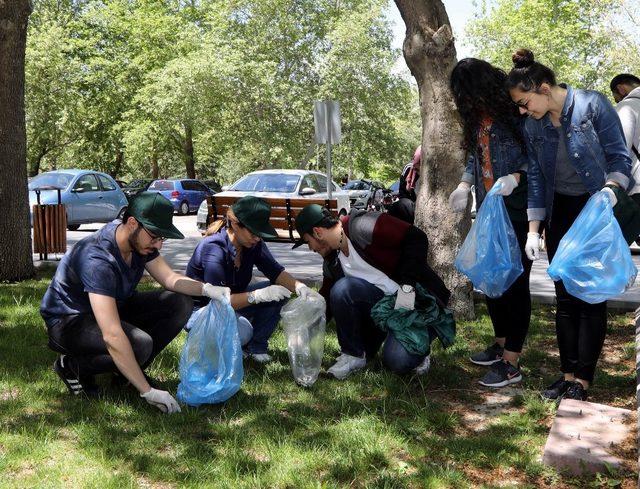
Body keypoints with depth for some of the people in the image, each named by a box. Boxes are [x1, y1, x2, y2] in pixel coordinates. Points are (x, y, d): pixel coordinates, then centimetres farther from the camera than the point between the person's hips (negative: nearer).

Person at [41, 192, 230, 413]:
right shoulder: (98, 260, -36)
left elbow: (169, 278, 0)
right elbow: (112, 336, -41)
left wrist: (206, 289, -22)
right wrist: (148, 391, -40)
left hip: (112, 309, 8)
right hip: (68, 321, -8)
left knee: (180, 304, -8)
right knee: (140, 344, -35)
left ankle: (128, 368, 4)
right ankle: (73, 366, -7)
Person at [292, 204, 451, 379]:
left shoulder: (361, 226, -19)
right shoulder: (332, 263, 7)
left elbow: (416, 238, -22)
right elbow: (326, 302, 18)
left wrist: (407, 286, -25)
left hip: (417, 299, -7)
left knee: (398, 361, -28)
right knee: (341, 289, -20)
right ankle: (353, 355, -4)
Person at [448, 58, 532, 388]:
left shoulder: (514, 109, -12)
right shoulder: (478, 117, 12)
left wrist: (516, 177, -26)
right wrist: (465, 185, 5)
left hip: (518, 210, -8)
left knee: (515, 281, -4)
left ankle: (511, 363, 0)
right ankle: (501, 344, 29)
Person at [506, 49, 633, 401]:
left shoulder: (592, 105, -13)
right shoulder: (532, 126, 3)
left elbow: (619, 156, -10)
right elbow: (536, 178, 7)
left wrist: (610, 188, -30)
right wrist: (533, 230, 3)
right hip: (561, 212, 5)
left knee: (592, 296, -2)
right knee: (565, 296, 7)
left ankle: (582, 380, 5)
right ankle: (568, 373, 16)